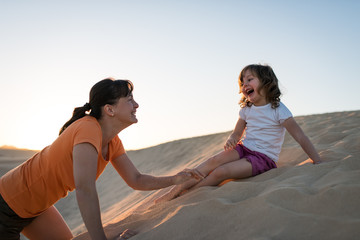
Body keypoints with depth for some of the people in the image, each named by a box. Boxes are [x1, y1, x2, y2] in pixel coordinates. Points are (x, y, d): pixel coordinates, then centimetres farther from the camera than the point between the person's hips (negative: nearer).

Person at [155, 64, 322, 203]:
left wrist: (318, 162, -11)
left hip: (263, 158, -5)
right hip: (244, 148, 5)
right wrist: (230, 141, -10)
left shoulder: (278, 110, -10)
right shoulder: (246, 110, 9)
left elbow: (300, 137, -10)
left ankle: (184, 194, -15)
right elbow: (236, 134, 15)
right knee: (215, 160, -24)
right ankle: (175, 190, -24)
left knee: (221, 172, -25)